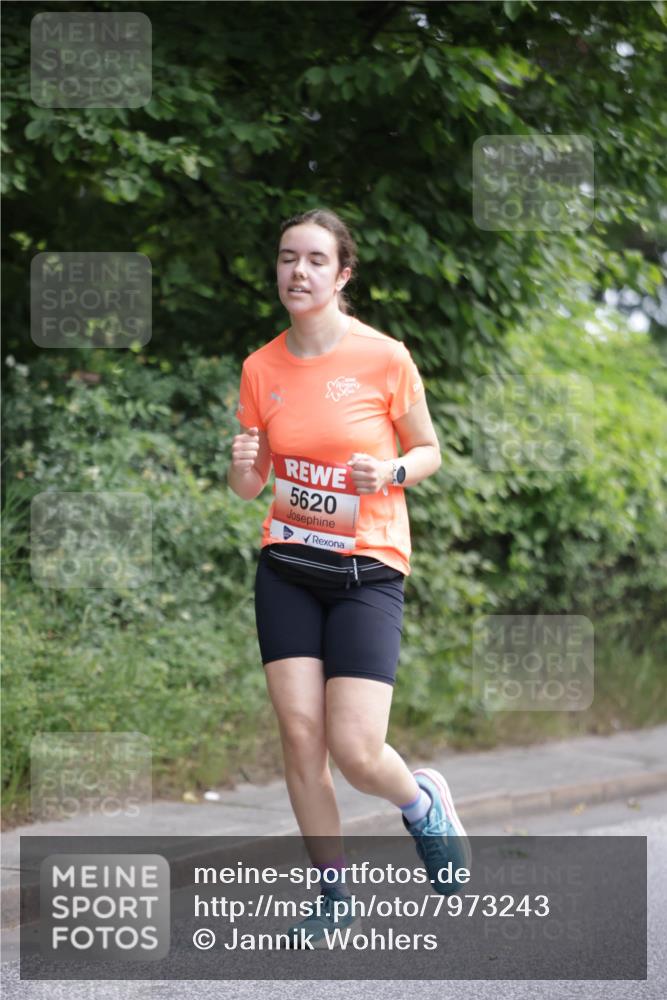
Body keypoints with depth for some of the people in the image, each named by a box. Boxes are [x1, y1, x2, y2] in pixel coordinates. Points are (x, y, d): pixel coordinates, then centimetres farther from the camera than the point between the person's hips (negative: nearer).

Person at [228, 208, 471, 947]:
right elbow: (249, 486, 11)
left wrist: (390, 473, -17)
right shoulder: (261, 368, 3)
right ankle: (333, 894, 12)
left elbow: (428, 453, 4)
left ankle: (423, 801, 24)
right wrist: (243, 466, -12)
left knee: (354, 751, -11)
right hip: (287, 567, 3)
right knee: (299, 735, -5)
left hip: (368, 569, -3)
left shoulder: (384, 358, -8)